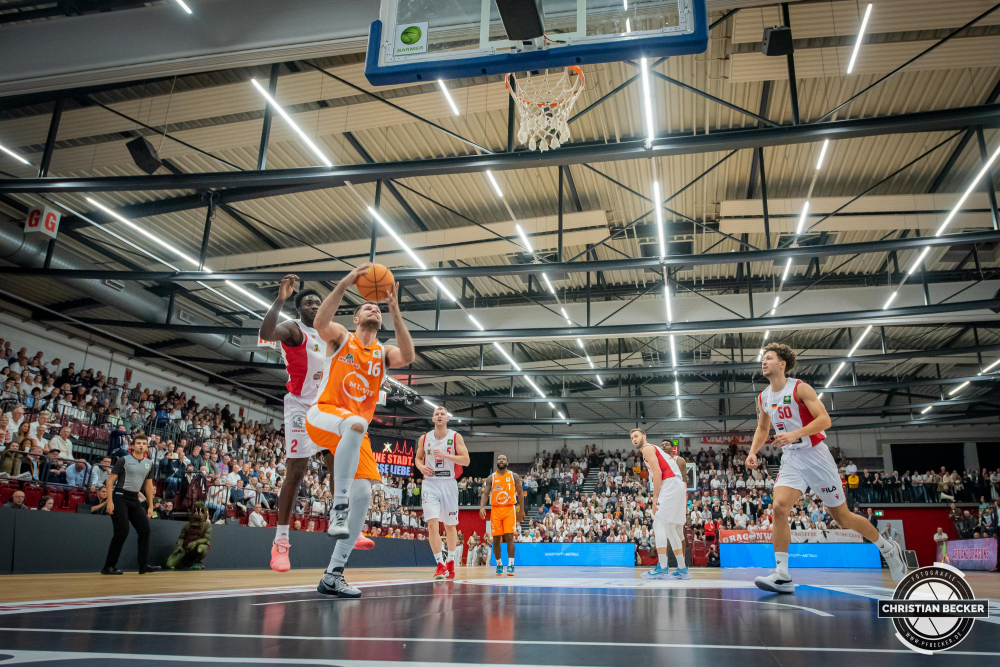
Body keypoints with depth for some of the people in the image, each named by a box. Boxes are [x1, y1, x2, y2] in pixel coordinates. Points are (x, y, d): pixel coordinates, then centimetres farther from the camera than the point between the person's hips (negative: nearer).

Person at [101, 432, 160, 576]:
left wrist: (150, 506, 12)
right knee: (122, 531, -11)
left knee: (145, 529, -4)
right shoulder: (124, 460, -4)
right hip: (120, 497, -6)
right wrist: (109, 501, -15)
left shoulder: (149, 463, 12)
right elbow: (110, 480, -6)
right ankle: (108, 567, 1)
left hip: (134, 499, 6)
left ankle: (144, 565, 1)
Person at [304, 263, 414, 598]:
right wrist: (345, 284, -26)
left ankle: (333, 575, -2)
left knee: (363, 493, -10)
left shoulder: (383, 353, 14)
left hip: (356, 427, 5)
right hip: (322, 415, -4)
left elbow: (408, 356, -10)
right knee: (356, 424, -39)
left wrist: (394, 309, -15)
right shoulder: (340, 337, 7)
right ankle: (338, 509, -36)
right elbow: (320, 322, -18)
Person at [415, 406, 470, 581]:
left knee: (450, 525, 11)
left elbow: (466, 460, -9)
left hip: (449, 483, 0)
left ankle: (450, 562, 30)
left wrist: (445, 455, -20)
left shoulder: (456, 437, -2)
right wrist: (421, 466, -5)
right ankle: (440, 565, -9)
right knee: (432, 523, -14)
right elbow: (418, 457, 17)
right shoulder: (424, 439, 5)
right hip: (430, 483, 1)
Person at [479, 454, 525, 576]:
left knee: (509, 537, -12)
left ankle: (511, 565, -10)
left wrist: (521, 511, 1)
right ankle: (499, 564, 21)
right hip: (495, 510, 2)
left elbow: (520, 493, 6)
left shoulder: (514, 476, 4)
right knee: (496, 539, 4)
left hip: (509, 509, -2)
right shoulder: (491, 478, 6)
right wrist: (482, 507, -17)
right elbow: (485, 493, 0)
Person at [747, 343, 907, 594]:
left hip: (815, 455, -5)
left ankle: (888, 549, 33)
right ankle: (782, 576, -17)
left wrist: (794, 434, -31)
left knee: (843, 518, 6)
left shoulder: (800, 388, -12)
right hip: (790, 460, 5)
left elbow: (824, 420, -20)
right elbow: (762, 428, 21)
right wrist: (753, 451, 5)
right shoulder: (763, 398, 6)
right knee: (779, 507, -19)